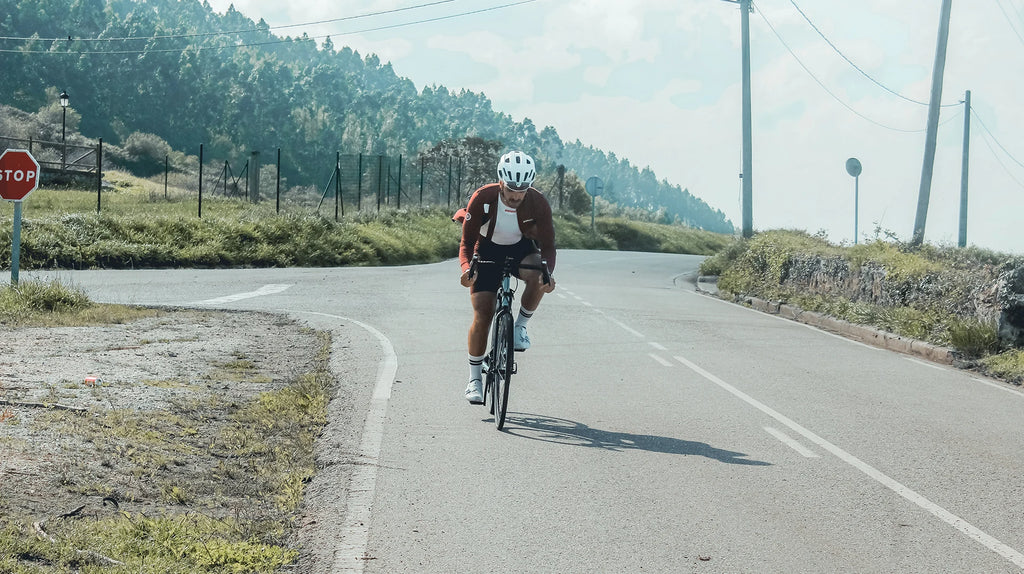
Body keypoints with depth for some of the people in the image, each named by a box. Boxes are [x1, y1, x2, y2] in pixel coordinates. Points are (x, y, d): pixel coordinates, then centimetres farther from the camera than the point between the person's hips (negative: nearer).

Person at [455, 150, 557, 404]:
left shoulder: (538, 204, -25)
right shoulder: (482, 198, -27)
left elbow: (548, 245, -17)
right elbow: (467, 242, -20)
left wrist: (548, 272, -38)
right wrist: (466, 268, -40)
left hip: (521, 250, 1)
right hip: (488, 252, -1)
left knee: (538, 278, -34)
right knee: (482, 317, -11)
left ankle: (520, 326, -8)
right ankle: (474, 378, 5)